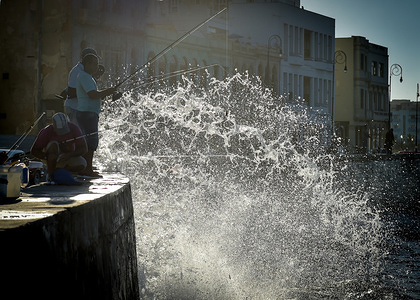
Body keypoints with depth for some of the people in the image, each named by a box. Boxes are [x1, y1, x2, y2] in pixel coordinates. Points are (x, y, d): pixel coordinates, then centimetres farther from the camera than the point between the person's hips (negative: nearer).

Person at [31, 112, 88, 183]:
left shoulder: (74, 128, -20)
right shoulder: (47, 131, -24)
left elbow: (84, 149, -20)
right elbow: (34, 151, -19)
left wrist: (68, 155, -36)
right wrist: (48, 157, -36)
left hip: (67, 157, 3)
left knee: (82, 164, -27)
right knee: (53, 145, -35)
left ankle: (59, 169, 2)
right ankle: (51, 175, -21)